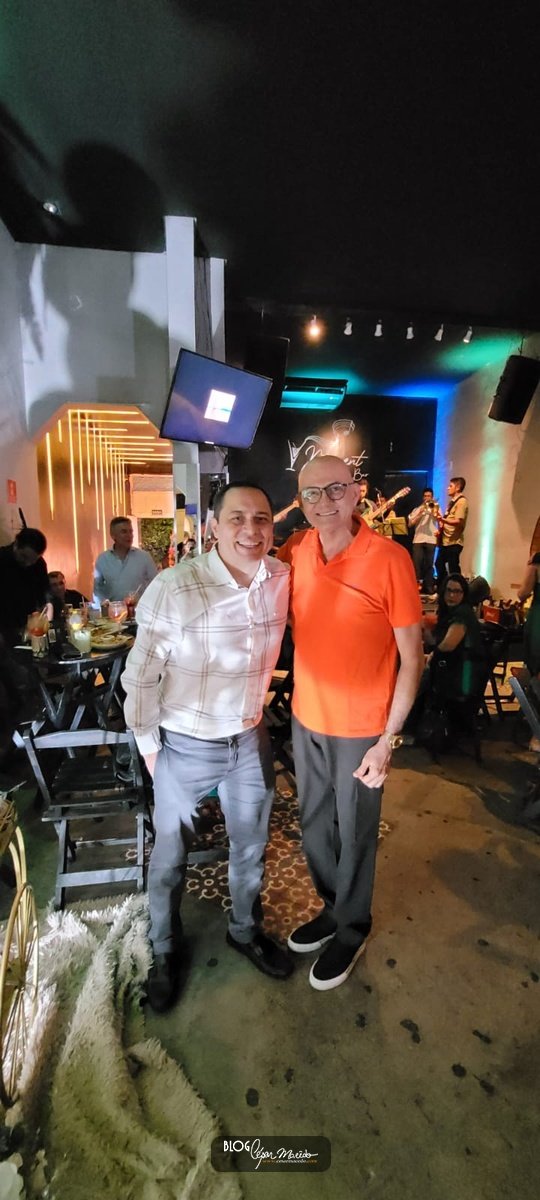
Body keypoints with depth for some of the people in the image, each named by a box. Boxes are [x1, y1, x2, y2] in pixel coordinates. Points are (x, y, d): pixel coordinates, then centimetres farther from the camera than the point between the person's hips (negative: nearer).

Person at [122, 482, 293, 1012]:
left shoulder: (281, 579, -10)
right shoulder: (173, 589, -26)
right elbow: (140, 675, -14)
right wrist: (148, 743, -7)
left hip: (250, 740, 4)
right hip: (184, 747, -4)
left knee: (251, 848, 24)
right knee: (169, 858, 19)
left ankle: (245, 930, 53)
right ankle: (165, 950, 48)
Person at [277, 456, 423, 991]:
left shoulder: (389, 559, -19)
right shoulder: (296, 550, -4)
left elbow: (411, 657, -14)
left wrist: (388, 740, -16)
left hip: (360, 728, -5)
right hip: (306, 717, 5)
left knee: (354, 834, 16)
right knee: (313, 826, 22)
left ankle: (351, 927, 44)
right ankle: (333, 907, 50)